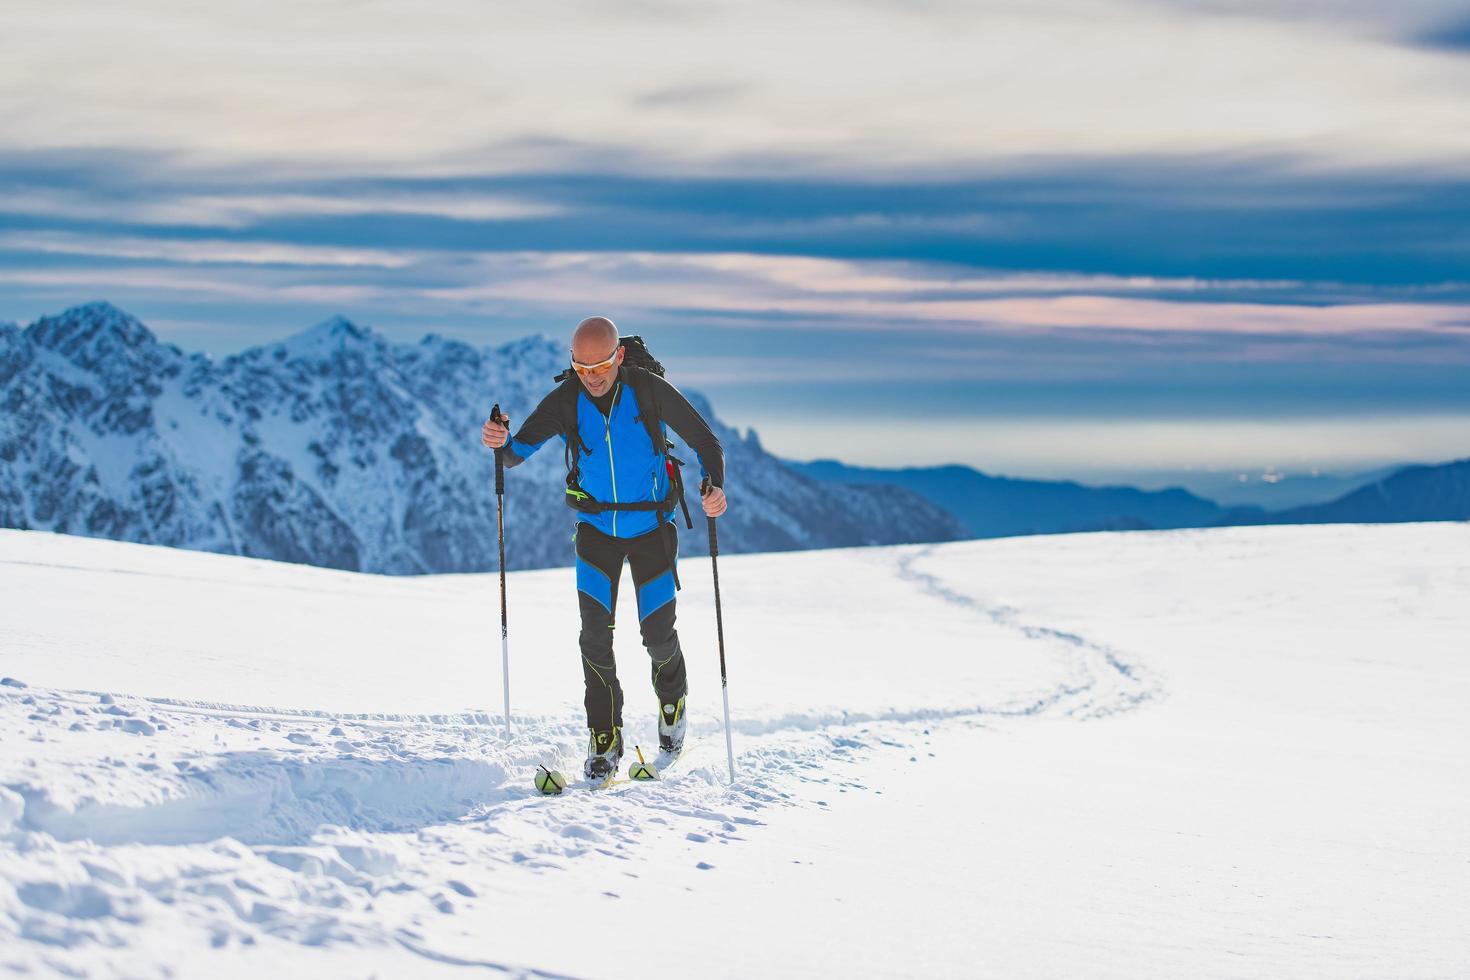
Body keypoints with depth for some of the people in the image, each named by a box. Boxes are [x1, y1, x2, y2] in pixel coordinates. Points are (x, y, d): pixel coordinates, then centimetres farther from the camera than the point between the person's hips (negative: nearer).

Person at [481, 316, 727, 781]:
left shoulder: (649, 391, -16)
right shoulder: (564, 402, -11)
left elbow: (704, 441, -9)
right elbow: (518, 452, -12)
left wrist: (714, 486, -28)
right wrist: (500, 441, -36)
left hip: (652, 528, -1)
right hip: (596, 529, 1)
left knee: (658, 632, -1)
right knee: (595, 633, -9)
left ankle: (672, 700, 32)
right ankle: (604, 740, 2)